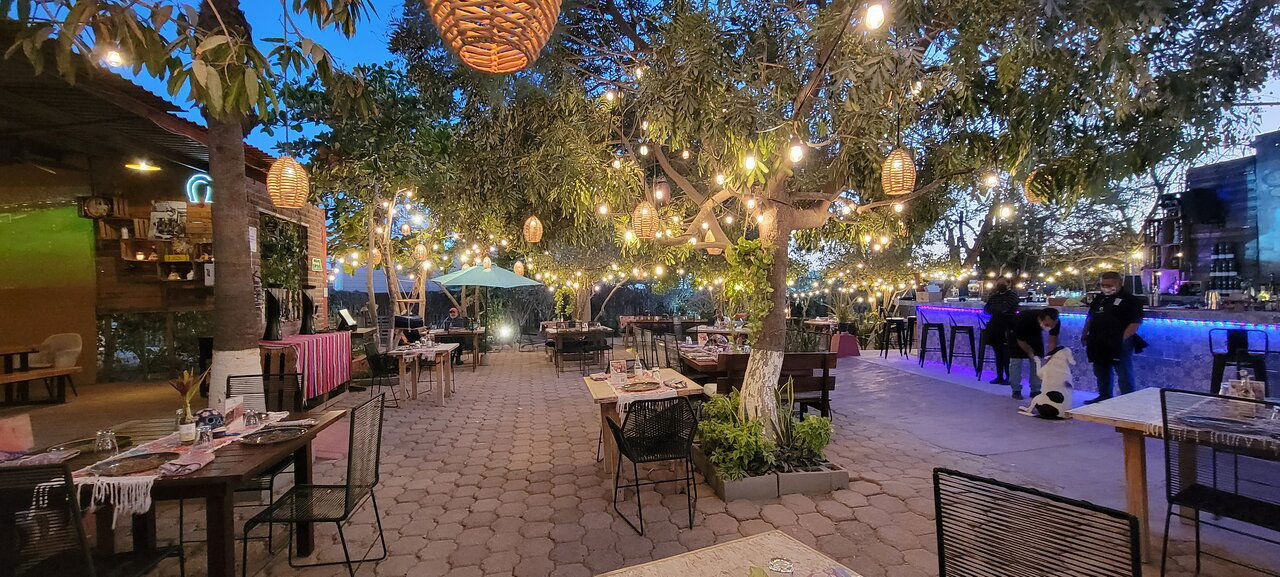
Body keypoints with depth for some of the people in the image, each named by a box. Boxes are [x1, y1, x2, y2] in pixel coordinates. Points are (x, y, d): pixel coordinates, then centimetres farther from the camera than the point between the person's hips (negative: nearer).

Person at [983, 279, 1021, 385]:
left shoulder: (1012, 295, -4)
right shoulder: (994, 296, 15)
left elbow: (1004, 308, -16)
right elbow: (985, 310, 10)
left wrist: (992, 308, 1)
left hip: (1007, 328, -6)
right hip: (995, 327, 6)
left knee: (1006, 354, -5)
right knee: (998, 353, 9)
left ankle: (1009, 377, 3)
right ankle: (999, 376, 15)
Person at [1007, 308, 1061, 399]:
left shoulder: (1056, 322, -29)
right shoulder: (1025, 320, -41)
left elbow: (1053, 342, -19)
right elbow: (1021, 341, -26)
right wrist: (1032, 355, -31)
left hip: (1035, 333, 4)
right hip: (1018, 334, -4)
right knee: (1016, 360, -10)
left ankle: (1036, 390, 4)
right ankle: (1016, 390, -2)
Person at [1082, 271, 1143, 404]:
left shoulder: (1130, 299, -6)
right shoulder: (1099, 298, 16)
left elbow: (1135, 323, -13)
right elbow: (1090, 317, 23)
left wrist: (1122, 339, -20)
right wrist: (1085, 334, 13)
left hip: (1118, 344, -7)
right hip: (1098, 344, 7)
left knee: (1124, 375, -2)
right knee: (1101, 373, 17)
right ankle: (1104, 396, 30)